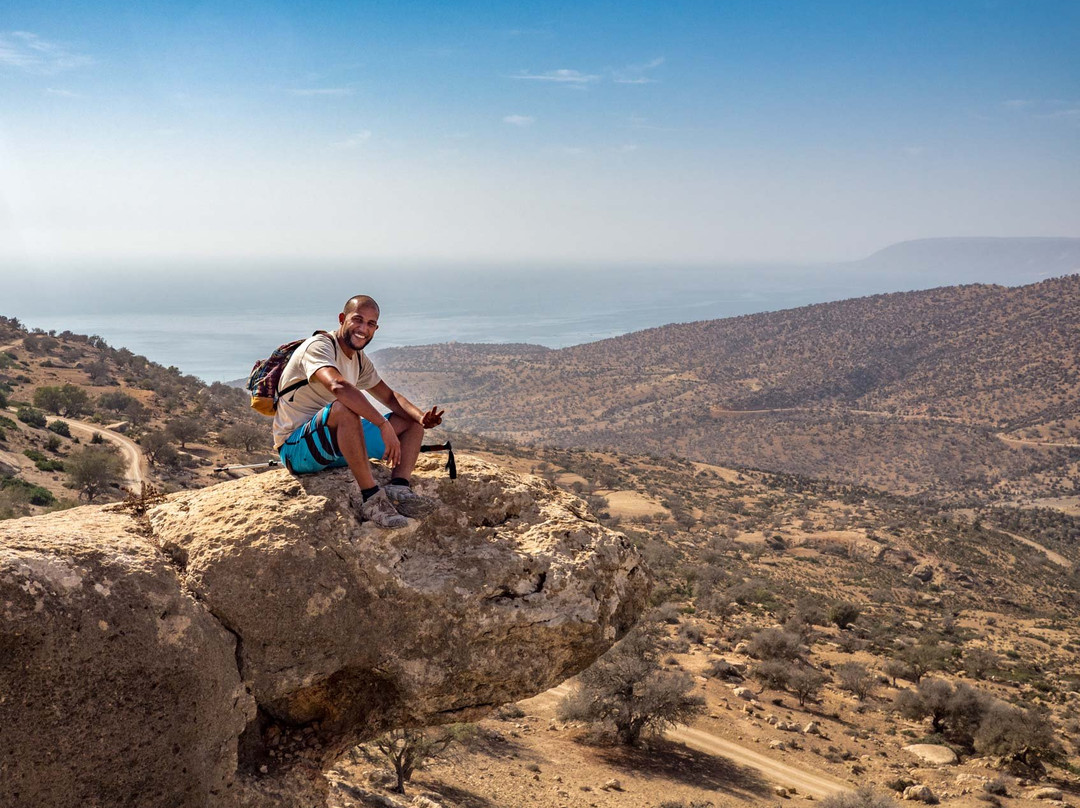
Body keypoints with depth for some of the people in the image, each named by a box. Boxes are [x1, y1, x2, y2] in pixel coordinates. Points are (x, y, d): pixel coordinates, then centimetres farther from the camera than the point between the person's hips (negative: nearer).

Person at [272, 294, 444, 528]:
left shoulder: (359, 360, 12)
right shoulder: (319, 347, -15)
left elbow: (390, 396, 15)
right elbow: (338, 386, -35)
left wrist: (421, 417, -7)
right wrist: (384, 425, -40)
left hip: (337, 445, 9)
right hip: (297, 448, -9)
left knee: (412, 423, 3)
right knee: (344, 408, -39)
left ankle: (399, 488, -24)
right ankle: (372, 499, -36)